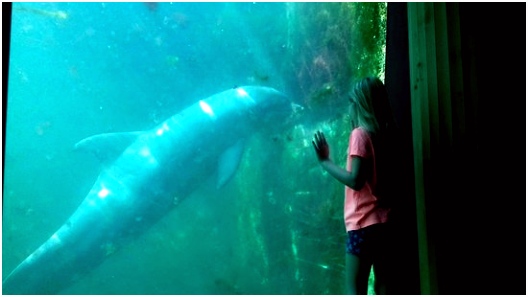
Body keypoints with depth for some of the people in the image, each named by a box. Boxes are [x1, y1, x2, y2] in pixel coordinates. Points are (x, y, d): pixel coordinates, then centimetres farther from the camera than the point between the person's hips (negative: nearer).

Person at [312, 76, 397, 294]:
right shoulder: (384, 133, 11)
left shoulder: (360, 134, -12)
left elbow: (355, 180, -19)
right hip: (381, 220, 8)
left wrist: (325, 161, -11)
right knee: (382, 285, 13)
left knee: (355, 290, -2)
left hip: (364, 223, -8)